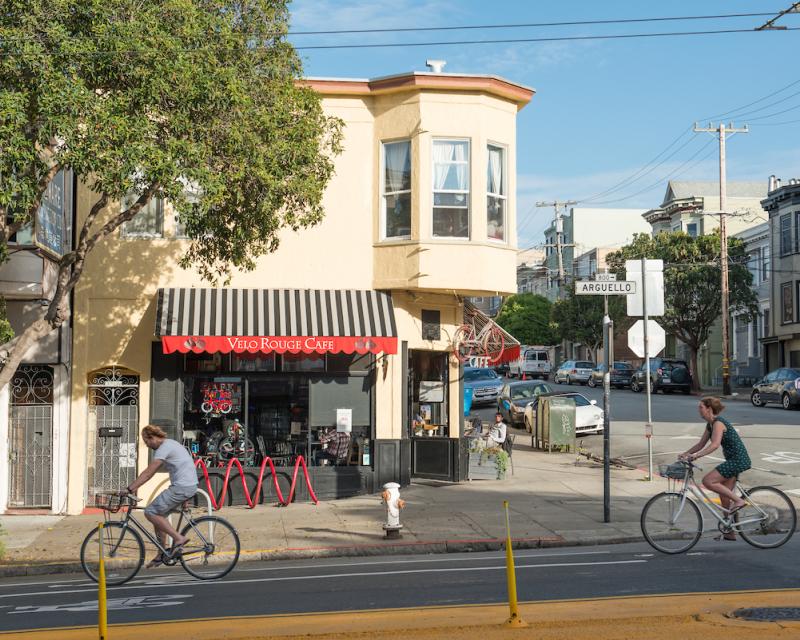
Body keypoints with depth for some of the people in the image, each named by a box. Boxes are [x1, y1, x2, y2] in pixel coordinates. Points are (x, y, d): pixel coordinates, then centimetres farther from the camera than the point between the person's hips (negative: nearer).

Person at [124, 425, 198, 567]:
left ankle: (178, 538, -7)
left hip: (182, 487, -10)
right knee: (158, 515, 15)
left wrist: (130, 489, -17)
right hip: (189, 486, 10)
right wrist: (135, 486, 21)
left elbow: (148, 473, -18)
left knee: (151, 512, -8)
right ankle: (162, 555, 20)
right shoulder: (169, 445, 20)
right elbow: (151, 472, 24)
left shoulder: (164, 448, -12)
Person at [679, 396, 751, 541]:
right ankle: (730, 532, 16)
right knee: (724, 496, 10)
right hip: (733, 460, 10)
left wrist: (695, 456, -36)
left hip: (738, 460, -10)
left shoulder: (718, 422, -17)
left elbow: (715, 445, -30)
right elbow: (701, 444, 17)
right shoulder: (710, 424, 12)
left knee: (708, 481, -17)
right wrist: (685, 453, 5)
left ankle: (738, 500, -11)